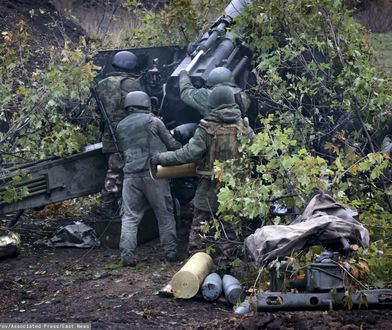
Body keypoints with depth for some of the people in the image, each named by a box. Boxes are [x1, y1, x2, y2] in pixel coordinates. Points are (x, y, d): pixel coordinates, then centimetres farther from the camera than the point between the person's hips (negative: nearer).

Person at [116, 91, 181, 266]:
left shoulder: (120, 126, 16)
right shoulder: (152, 121, 2)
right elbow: (171, 144, 7)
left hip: (131, 175, 3)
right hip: (153, 173, -3)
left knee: (130, 216, 5)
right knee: (165, 214, 7)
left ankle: (127, 254, -4)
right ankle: (170, 251, 8)